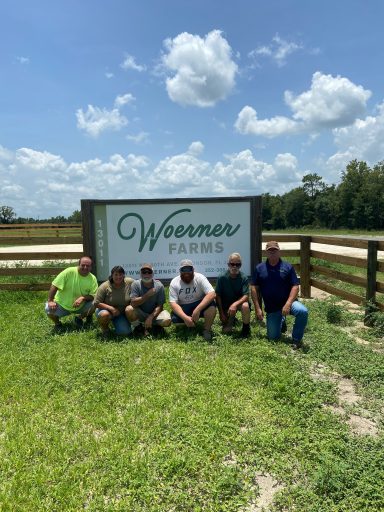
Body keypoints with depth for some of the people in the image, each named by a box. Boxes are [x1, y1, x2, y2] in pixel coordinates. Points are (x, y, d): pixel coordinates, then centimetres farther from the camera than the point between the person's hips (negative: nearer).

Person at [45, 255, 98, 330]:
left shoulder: (93, 279, -10)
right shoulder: (69, 272, -19)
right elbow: (55, 285, -18)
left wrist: (83, 298, -31)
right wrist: (50, 301, -25)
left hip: (80, 306, 2)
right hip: (62, 305, -2)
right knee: (49, 309, -27)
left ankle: (79, 318, 10)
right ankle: (57, 323, 9)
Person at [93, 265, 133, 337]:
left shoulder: (129, 282, -14)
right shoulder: (104, 287, -18)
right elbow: (96, 303, -17)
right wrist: (111, 308, -30)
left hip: (122, 313, 2)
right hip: (106, 310, -2)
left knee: (125, 332, -17)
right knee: (104, 315, -37)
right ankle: (105, 329, -2)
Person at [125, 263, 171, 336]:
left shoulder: (159, 286, -10)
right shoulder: (136, 284, -9)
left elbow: (160, 306, -12)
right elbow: (133, 303, -19)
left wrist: (150, 317, -26)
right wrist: (147, 295, -27)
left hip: (154, 313, 0)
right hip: (140, 314, 0)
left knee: (167, 320, -29)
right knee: (129, 310, -30)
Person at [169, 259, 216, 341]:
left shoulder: (200, 278, -16)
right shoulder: (174, 283, -12)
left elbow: (212, 294, -28)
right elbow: (173, 303, -18)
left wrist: (197, 310, -39)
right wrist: (185, 317, -35)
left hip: (200, 304, -1)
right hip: (183, 308, 2)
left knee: (211, 305, -33)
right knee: (174, 319, -29)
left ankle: (207, 330, -12)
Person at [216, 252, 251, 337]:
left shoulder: (243, 278, -17)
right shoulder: (222, 278, -15)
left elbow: (246, 296, -23)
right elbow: (218, 296, -9)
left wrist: (235, 304, -40)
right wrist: (221, 313, -11)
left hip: (239, 302, -1)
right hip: (226, 305, 1)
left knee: (245, 306, -37)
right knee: (226, 331, -4)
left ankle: (246, 327, -8)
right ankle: (232, 319, 32)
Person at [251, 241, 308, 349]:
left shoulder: (287, 267, -3)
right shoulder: (259, 268, 0)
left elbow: (295, 286, -7)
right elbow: (254, 288, 0)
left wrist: (288, 304, -20)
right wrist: (258, 308, -7)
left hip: (287, 302, -1)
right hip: (271, 308, 2)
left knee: (303, 311, -33)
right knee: (273, 337, 5)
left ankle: (296, 339, -10)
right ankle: (281, 322, 38)